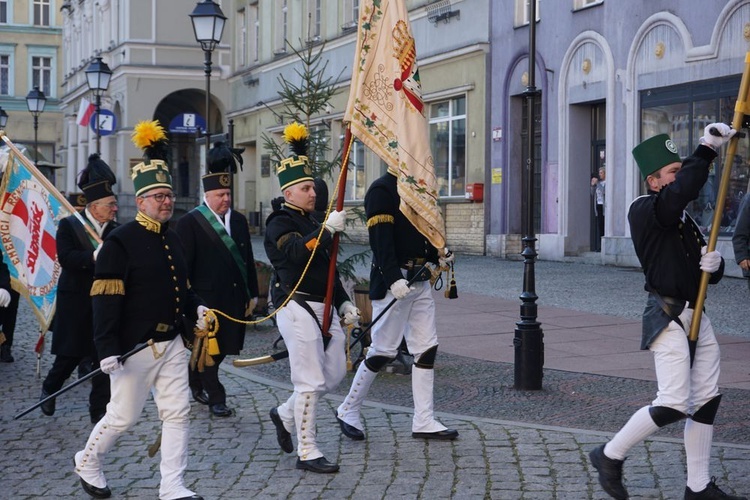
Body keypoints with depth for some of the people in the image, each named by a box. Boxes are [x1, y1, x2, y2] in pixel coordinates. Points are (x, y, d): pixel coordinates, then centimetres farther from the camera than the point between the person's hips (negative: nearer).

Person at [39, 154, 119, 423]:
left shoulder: (116, 231, 5)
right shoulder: (69, 226, -6)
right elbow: (66, 258, -21)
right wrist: (94, 256, -35)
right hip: (75, 306, -3)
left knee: (104, 359, 2)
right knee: (69, 357, 8)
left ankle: (99, 409, 11)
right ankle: (49, 389, 35)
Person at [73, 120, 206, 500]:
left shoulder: (172, 240, 11)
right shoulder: (120, 243, -13)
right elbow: (106, 300, -17)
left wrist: (195, 308, 1)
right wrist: (107, 349, -23)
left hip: (171, 343, 7)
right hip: (135, 347, -7)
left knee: (178, 412, 4)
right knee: (124, 416, 5)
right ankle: (87, 462, 30)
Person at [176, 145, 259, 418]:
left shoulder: (239, 221, 12)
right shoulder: (189, 222, -6)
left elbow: (248, 260, 14)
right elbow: (184, 265, -8)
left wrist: (252, 294, 12)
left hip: (234, 298, 6)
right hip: (206, 298, -6)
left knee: (223, 348, 12)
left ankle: (196, 383, 32)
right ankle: (216, 397, 11)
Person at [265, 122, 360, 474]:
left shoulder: (312, 223, 19)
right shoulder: (280, 224, -7)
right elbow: (297, 254, -27)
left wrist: (344, 303, 20)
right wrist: (328, 229, -27)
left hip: (324, 309, 9)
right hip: (298, 309, -9)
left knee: (335, 374, 13)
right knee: (310, 382, -8)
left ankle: (285, 414, 32)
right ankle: (307, 453, 0)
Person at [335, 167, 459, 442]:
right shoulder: (381, 190, -12)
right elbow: (380, 239, -21)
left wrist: (438, 255, 4)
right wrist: (394, 279, -29)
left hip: (420, 281, 9)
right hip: (393, 282, -9)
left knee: (427, 349, 7)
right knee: (383, 351, -2)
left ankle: (424, 422, 12)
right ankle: (348, 411, 15)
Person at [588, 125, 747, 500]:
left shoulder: (685, 220, 16)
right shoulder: (643, 210, -9)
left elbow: (708, 274, 19)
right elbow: (681, 192, -30)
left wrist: (714, 264, -4)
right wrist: (707, 149, -25)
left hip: (696, 316, 9)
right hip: (668, 317, -9)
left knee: (707, 400, 9)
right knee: (674, 404, -11)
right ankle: (610, 455, 7)